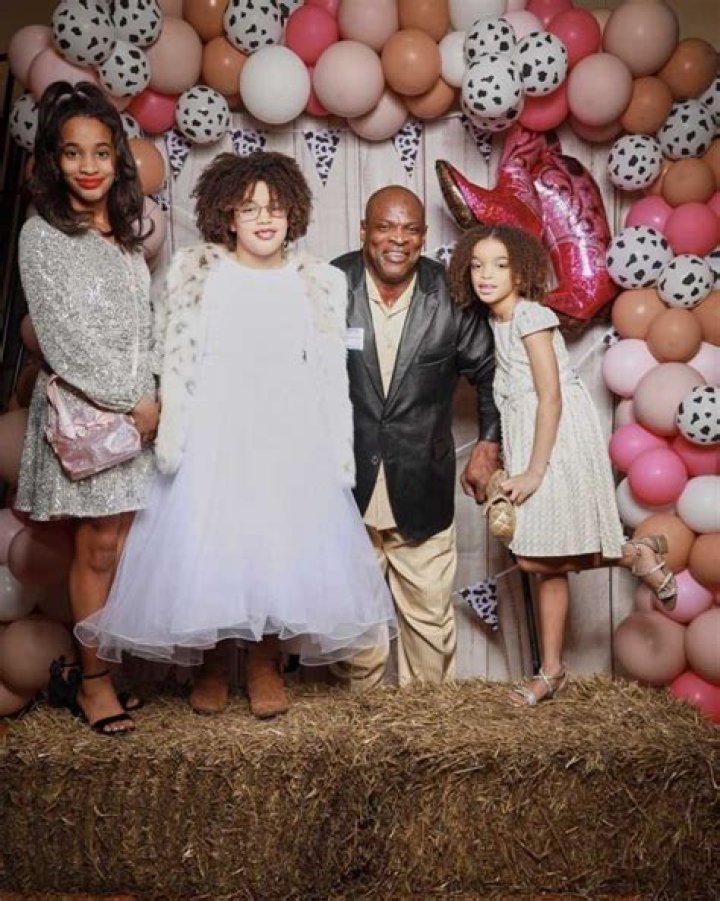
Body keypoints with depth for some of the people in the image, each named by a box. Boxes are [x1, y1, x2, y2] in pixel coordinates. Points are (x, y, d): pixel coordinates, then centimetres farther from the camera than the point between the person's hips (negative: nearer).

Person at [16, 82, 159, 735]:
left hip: (140, 407, 5)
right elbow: (65, 336, -11)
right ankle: (93, 677, 11)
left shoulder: (126, 234, 13)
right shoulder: (42, 236, -5)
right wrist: (130, 399, -12)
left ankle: (95, 664, 17)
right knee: (98, 547, -2)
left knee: (120, 544, 5)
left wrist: (153, 397, 4)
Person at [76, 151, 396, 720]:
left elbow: (330, 375, 7)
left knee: (283, 543, 1)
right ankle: (212, 665, 19)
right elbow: (175, 364, 3)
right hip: (213, 439, -1)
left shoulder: (318, 283, 7)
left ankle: (266, 665, 18)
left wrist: (337, 455, 3)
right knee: (206, 544, 1)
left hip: (290, 443, 1)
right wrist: (173, 440, -4)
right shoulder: (195, 275, 4)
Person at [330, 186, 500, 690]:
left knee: (430, 613, 11)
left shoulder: (450, 295, -4)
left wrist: (489, 444, 5)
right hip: (346, 487, -1)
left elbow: (490, 371, 9)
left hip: (422, 492, 1)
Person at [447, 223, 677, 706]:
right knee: (546, 564, 9)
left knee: (536, 558, -10)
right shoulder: (496, 322, 14)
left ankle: (635, 554, 9)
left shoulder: (531, 316, -12)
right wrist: (516, 467, 10)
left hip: (559, 445, -8)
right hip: (531, 447, 8)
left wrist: (534, 471, -18)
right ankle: (552, 671, 15)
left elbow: (551, 397, -17)